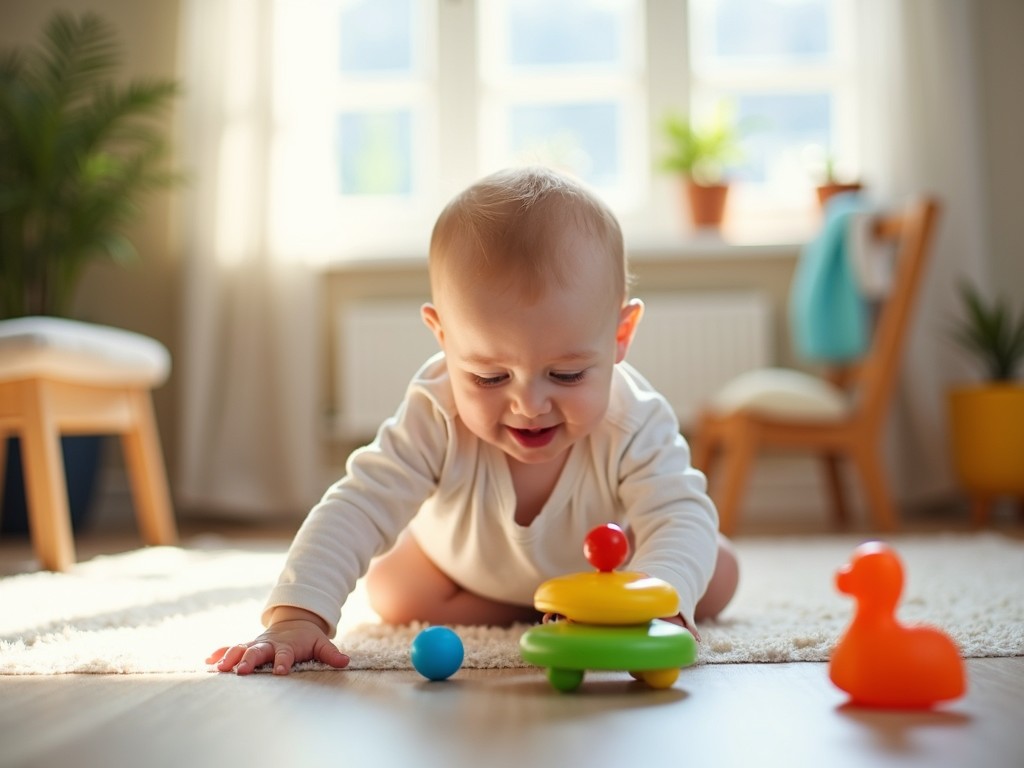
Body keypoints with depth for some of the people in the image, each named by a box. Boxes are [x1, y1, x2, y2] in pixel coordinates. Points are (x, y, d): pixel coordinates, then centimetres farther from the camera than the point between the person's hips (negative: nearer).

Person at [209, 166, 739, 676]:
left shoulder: (635, 424, -39)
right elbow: (357, 507, -42)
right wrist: (296, 616, -55)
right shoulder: (435, 417, -41)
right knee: (392, 593, -12)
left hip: (602, 563, 0)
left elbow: (681, 518, -44)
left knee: (716, 578, -8)